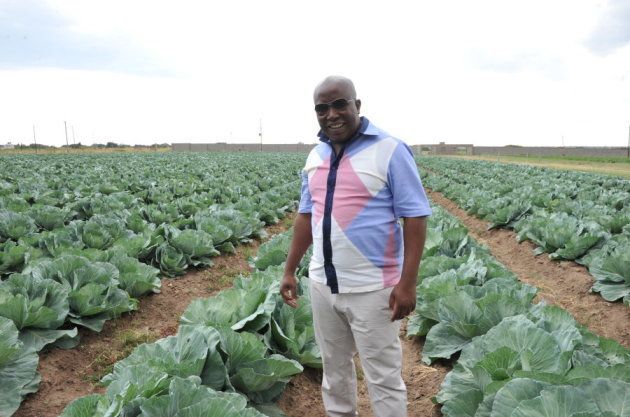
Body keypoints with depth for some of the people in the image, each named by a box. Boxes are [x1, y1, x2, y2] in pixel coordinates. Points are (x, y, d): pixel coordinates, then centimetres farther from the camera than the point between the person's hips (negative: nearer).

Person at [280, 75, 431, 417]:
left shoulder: (390, 150, -11)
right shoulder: (315, 157, 8)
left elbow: (416, 217, -12)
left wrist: (407, 283, -18)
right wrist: (289, 270, 12)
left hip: (372, 288, -6)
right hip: (323, 284, 6)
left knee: (383, 378, 5)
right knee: (334, 369, 20)